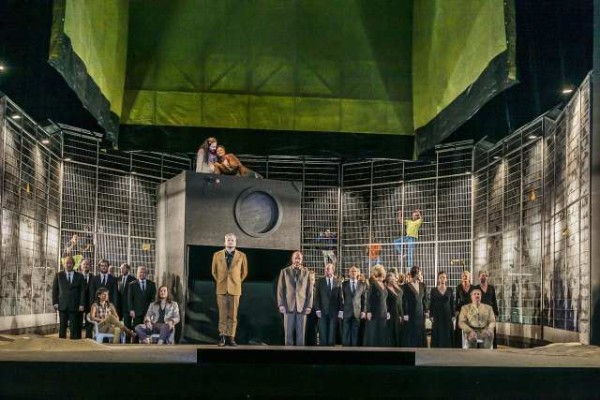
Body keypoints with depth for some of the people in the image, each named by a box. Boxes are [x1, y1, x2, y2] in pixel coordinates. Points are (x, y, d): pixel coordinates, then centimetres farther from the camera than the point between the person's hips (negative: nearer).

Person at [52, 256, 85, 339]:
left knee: (74, 327, -3)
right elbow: (54, 290, 9)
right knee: (62, 327, 1)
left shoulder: (79, 276, 9)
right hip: (62, 306, 0)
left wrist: (82, 304, -3)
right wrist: (55, 302, -1)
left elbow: (82, 291, 6)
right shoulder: (58, 275, 9)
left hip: (75, 306, 0)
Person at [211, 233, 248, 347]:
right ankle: (222, 337, 5)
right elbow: (214, 271, 18)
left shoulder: (241, 256, 4)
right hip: (221, 289, 1)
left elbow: (244, 272, 14)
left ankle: (231, 337, 4)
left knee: (233, 315, -1)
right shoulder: (217, 255, 7)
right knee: (222, 315, 0)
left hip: (235, 289, -1)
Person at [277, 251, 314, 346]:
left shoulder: (306, 272, 8)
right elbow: (280, 289, 4)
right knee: (288, 332, 0)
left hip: (302, 306, 0)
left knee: (301, 332, 1)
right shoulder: (284, 271, 7)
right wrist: (281, 304, -4)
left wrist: (309, 306, -2)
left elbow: (309, 290, 6)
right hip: (288, 305, 0)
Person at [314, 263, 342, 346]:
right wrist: (317, 309, -6)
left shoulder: (338, 282, 6)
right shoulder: (320, 281, 6)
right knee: (323, 333, -2)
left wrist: (340, 310, -2)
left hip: (334, 311, 0)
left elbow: (340, 297, 4)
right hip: (323, 311, 0)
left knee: (332, 332, 2)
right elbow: (317, 296, 2)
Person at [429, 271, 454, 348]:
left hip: (447, 316, 1)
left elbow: (452, 303, 7)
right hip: (437, 315, -1)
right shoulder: (433, 290, 1)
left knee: (447, 335, 0)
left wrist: (453, 315, 1)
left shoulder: (450, 290, 5)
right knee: (437, 335, -2)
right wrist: (431, 316, -5)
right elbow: (431, 304, 1)